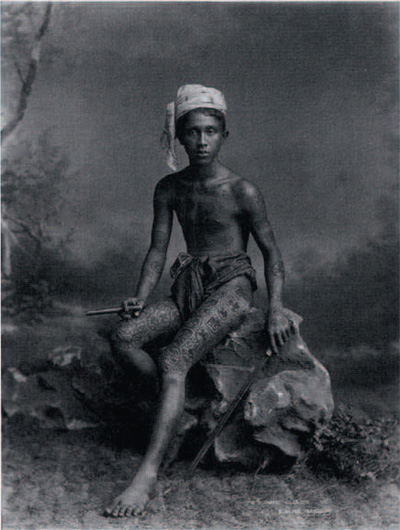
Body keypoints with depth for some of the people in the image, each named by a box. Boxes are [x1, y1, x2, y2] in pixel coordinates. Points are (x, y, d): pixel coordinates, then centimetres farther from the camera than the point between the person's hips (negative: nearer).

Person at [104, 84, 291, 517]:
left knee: (172, 362, -27)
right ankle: (187, 408, -6)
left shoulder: (242, 193, -6)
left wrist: (275, 311, -8)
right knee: (123, 339, -19)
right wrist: (140, 298, -5)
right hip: (188, 288, 6)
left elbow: (271, 252, 2)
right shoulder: (169, 189, 7)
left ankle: (147, 474, -28)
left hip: (231, 287, -5)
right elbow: (157, 250, 10)